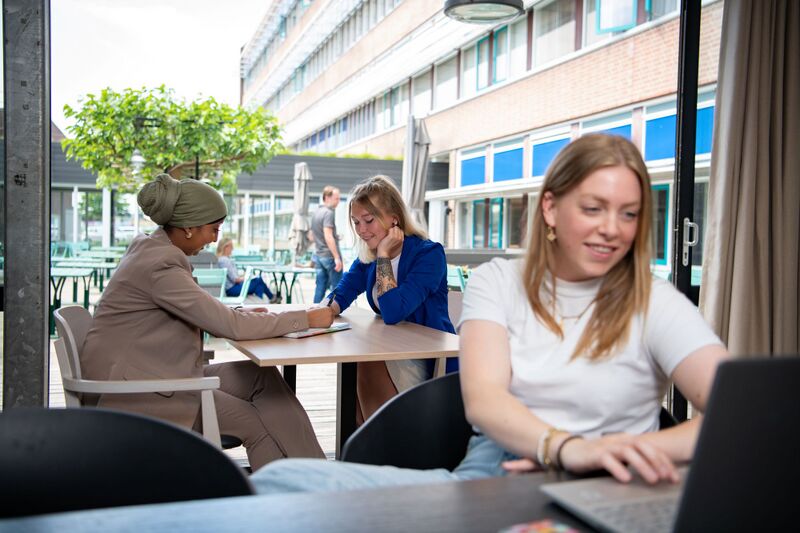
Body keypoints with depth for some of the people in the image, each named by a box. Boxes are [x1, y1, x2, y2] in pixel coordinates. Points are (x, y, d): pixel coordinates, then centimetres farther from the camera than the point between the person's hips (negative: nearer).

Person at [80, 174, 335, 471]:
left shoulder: (152, 247, 7)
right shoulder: (161, 264, -23)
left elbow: (203, 313, 16)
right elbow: (230, 326, -24)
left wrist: (240, 314, 1)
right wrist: (306, 319, -17)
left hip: (157, 373, 9)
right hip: (131, 390, -9)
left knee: (261, 376, -5)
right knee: (254, 422, -11)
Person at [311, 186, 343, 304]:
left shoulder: (316, 213, 13)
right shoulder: (329, 213, -14)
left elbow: (312, 237, 20)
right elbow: (328, 237, -22)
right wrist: (337, 257, -21)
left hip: (318, 255, 8)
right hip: (329, 256, -8)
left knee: (320, 287, 10)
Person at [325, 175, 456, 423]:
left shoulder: (429, 254, -17)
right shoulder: (367, 257, 5)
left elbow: (393, 312, -27)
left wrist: (383, 256, -19)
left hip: (432, 361, -6)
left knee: (368, 366, -27)